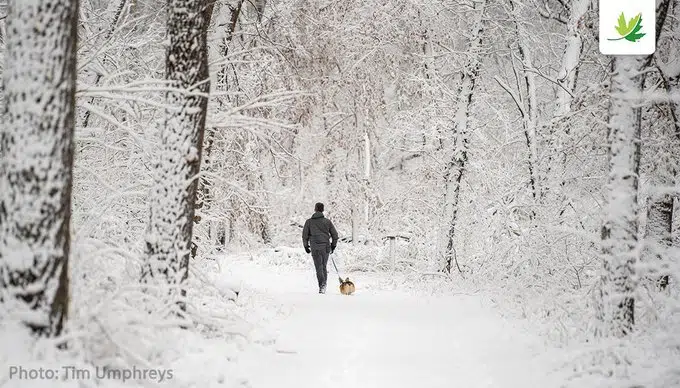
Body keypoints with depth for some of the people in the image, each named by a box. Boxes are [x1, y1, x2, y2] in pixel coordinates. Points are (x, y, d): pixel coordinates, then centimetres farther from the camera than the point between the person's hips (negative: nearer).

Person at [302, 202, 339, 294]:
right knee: (324, 267, 15)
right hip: (326, 247, 2)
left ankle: (322, 285, -21)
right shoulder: (327, 221, 6)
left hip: (315, 248, -2)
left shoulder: (309, 222, 3)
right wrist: (333, 245, 20)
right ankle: (323, 285, 15)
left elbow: (305, 235, 3)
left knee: (319, 267, -3)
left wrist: (306, 246, 15)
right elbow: (335, 234, 8)